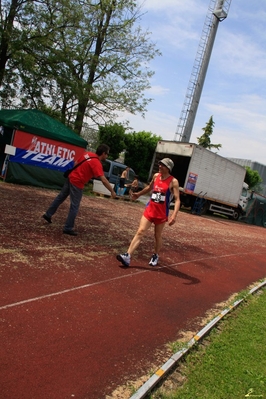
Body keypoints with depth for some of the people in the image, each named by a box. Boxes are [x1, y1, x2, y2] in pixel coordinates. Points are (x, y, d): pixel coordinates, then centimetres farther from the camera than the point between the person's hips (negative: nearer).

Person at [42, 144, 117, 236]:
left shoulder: (88, 154, 3)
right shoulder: (97, 164, -20)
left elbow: (76, 163, 16)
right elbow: (104, 180, -25)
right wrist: (112, 191, -19)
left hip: (71, 177, 9)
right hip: (77, 183, -8)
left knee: (60, 197, 23)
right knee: (74, 207, 1)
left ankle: (48, 214, 36)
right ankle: (68, 228, 8)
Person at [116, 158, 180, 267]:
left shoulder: (173, 182, -11)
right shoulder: (156, 176, 5)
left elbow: (177, 199, -16)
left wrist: (174, 215, -29)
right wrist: (138, 194, 36)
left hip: (161, 214, -3)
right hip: (149, 210, 3)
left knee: (157, 236, 11)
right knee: (140, 231, -8)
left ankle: (156, 256, 35)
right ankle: (127, 256, -14)